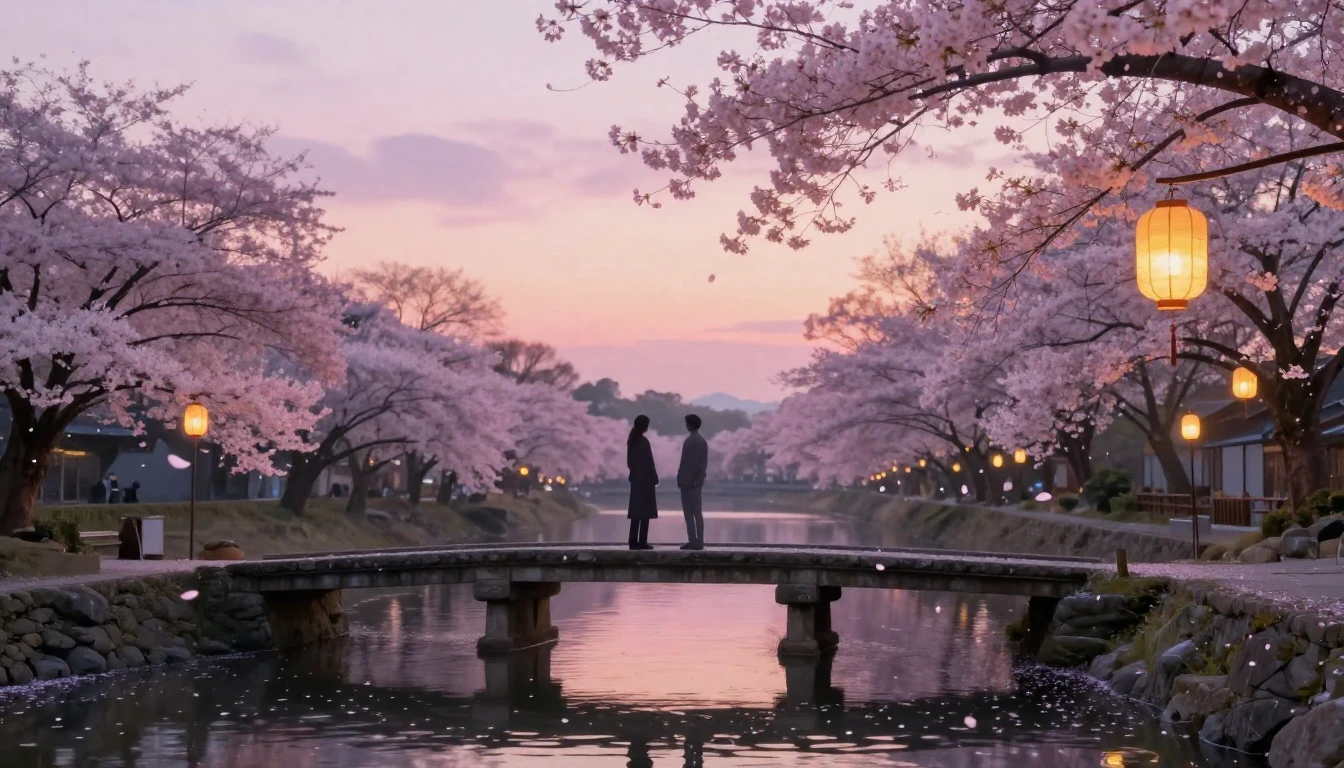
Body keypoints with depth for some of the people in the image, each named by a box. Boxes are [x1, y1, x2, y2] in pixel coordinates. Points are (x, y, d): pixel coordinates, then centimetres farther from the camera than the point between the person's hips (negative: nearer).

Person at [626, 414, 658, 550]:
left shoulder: (631, 441, 8)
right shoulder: (644, 441, -15)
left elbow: (629, 461, 12)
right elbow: (648, 462, -15)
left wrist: (634, 472, 16)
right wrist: (655, 479, -9)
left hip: (635, 479, 8)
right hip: (646, 479, -8)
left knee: (636, 510, 8)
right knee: (645, 511, -4)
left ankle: (634, 541, 7)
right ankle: (642, 542, -6)